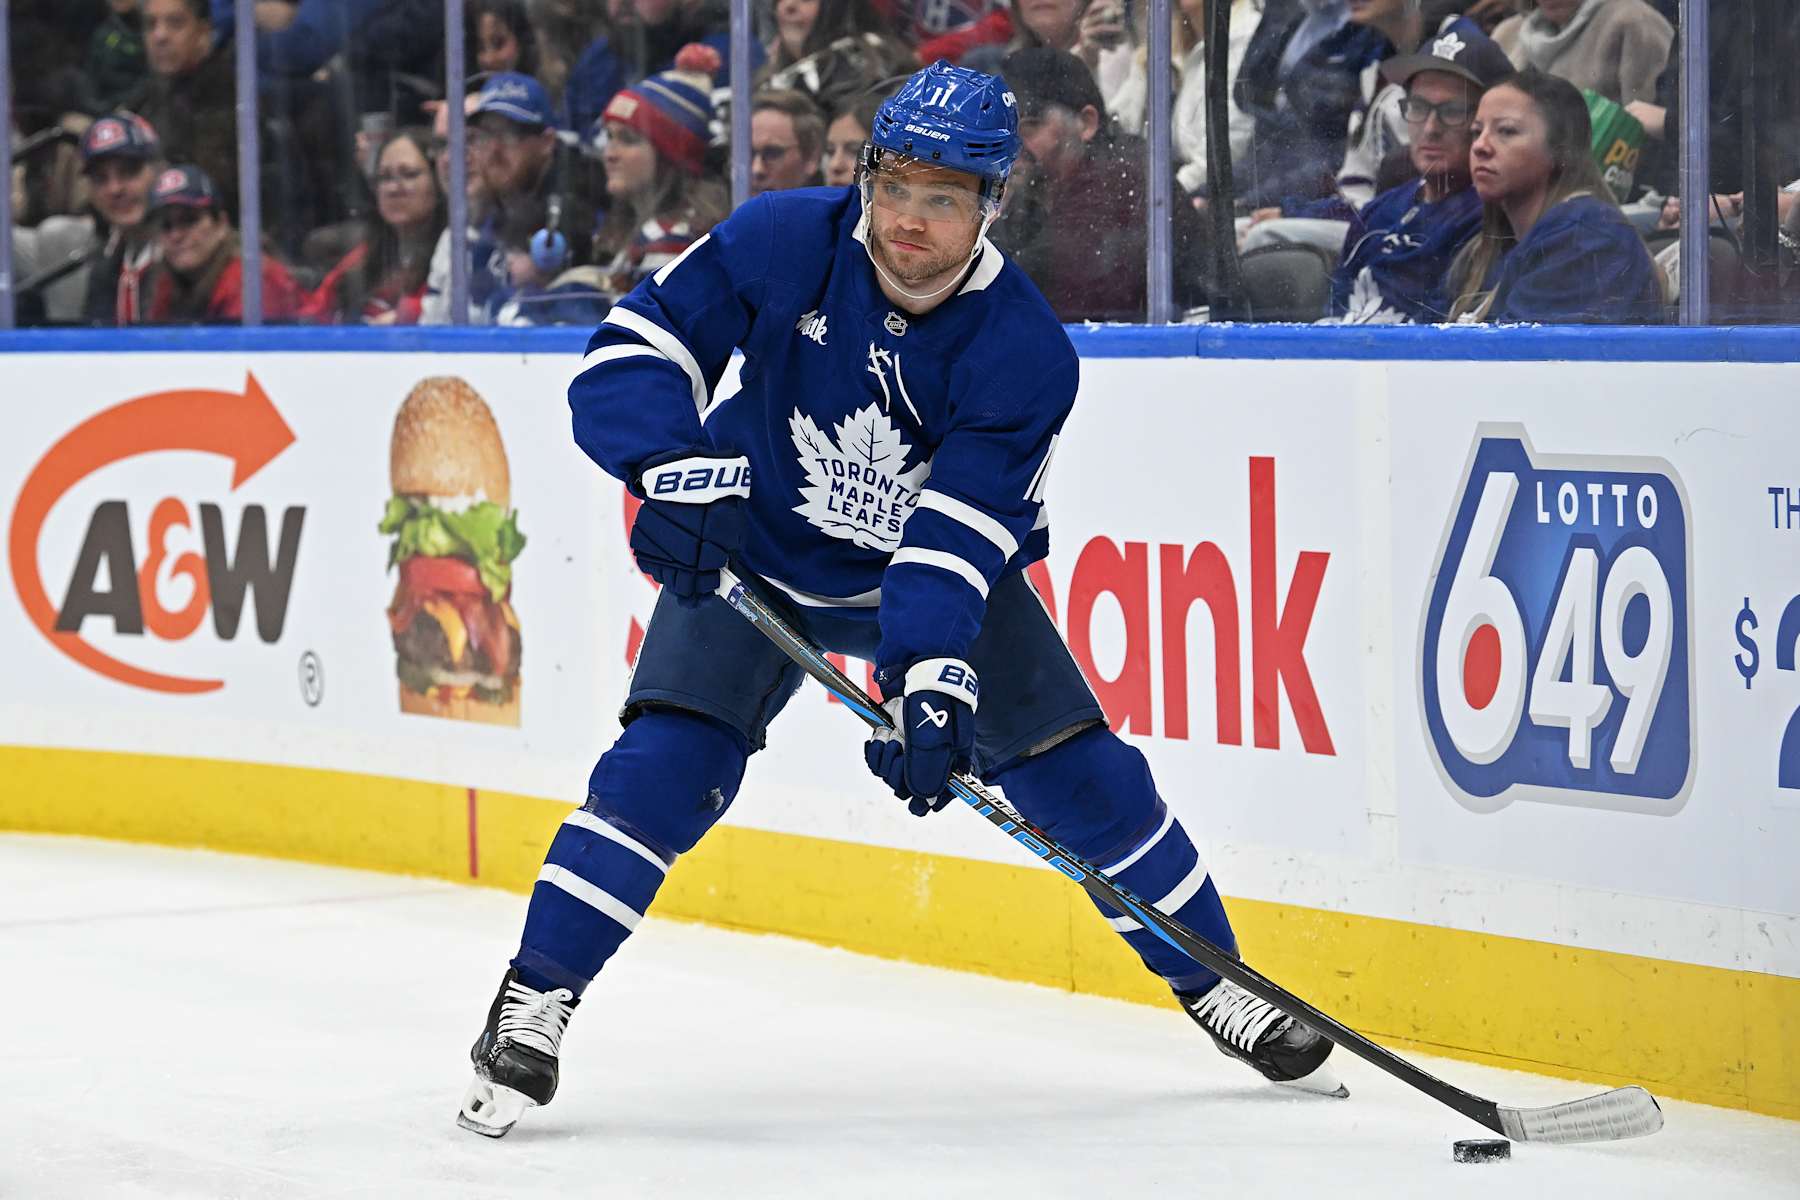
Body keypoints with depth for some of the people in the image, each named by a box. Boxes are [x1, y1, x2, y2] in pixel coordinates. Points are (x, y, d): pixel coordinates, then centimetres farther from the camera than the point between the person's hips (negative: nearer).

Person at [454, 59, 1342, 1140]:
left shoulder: (1025, 351, -25)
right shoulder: (782, 243, -23)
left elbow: (959, 535, -31)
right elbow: (634, 350, -23)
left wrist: (932, 681, -45)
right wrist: (680, 469, -41)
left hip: (938, 566, 1)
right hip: (757, 555, -1)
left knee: (1079, 771, -4)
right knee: (668, 761, -20)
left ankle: (1216, 984, 14)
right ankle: (532, 1001, -11)